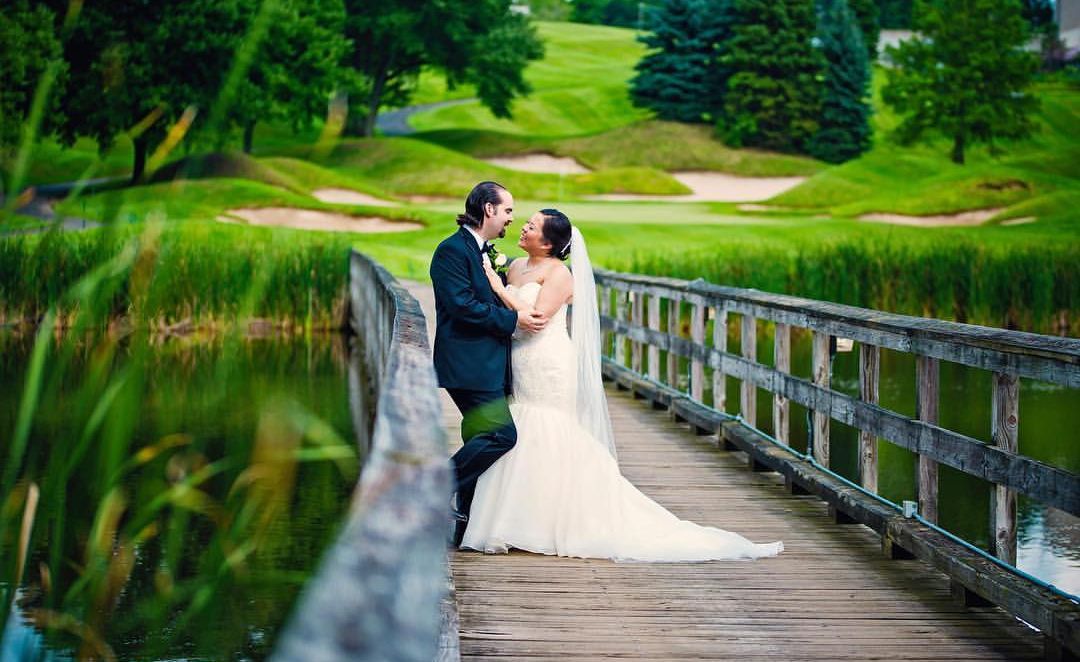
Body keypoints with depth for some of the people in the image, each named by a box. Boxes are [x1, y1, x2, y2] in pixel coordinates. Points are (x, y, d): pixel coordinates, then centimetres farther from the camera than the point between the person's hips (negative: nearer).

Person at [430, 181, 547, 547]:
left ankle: (465, 527, 17)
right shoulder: (452, 249, -10)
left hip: (490, 365, 10)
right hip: (467, 365, -10)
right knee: (502, 433, -18)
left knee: (482, 441, 11)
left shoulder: (488, 253, 20)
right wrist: (513, 319, -18)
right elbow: (461, 304, -20)